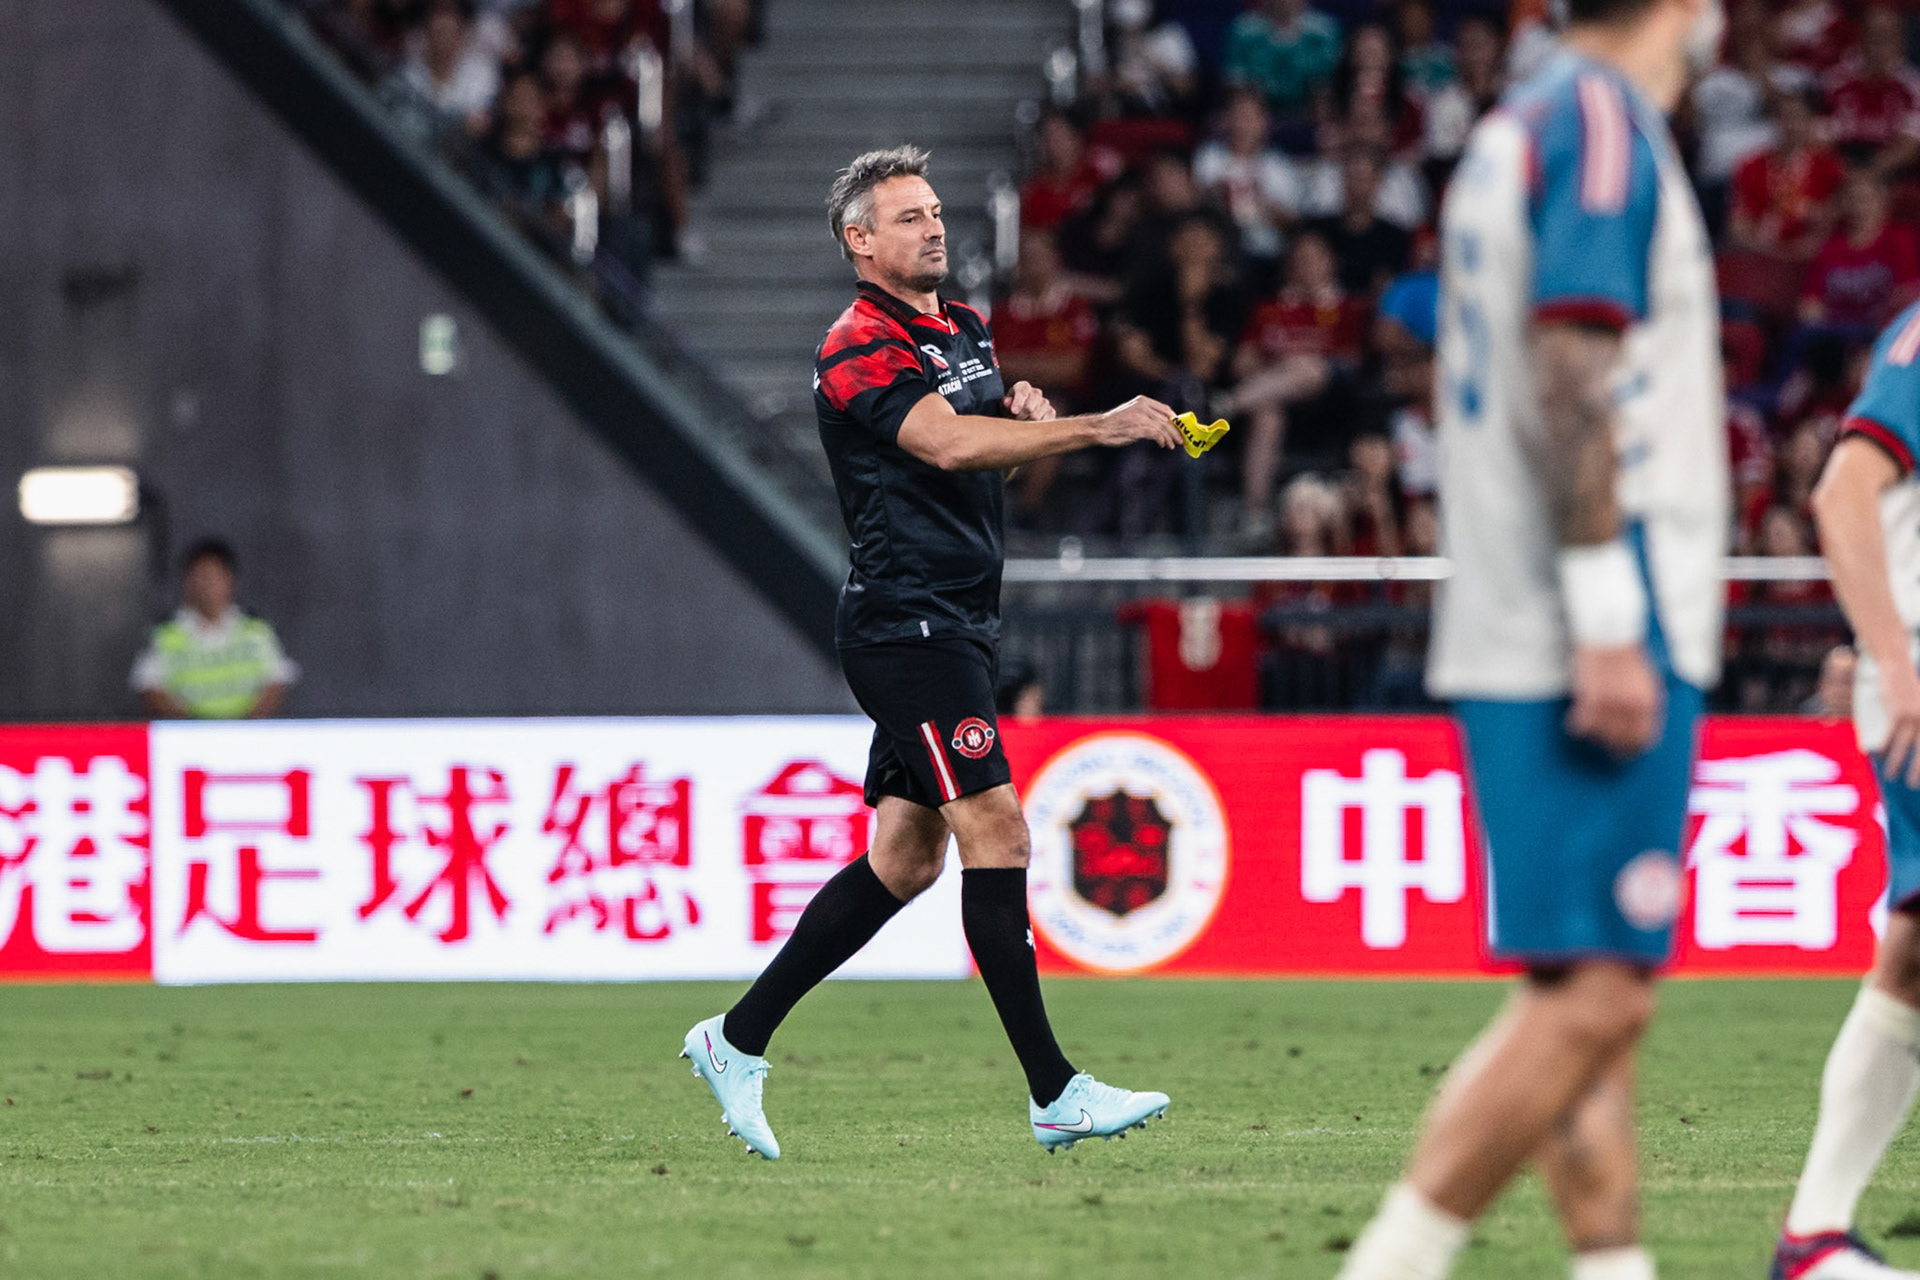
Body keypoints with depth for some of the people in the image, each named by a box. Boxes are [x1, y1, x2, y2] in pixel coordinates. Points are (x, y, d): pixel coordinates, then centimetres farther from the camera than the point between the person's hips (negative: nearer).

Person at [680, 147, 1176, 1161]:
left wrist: (1026, 417, 5)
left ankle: (738, 1040, 18)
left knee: (906, 858, 9)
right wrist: (1097, 427, -33)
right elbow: (947, 443, -28)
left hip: (958, 622, 10)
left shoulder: (964, 330, 16)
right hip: (905, 617, -10)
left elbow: (991, 454, 29)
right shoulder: (859, 350, -13)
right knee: (996, 829, -14)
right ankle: (1054, 1095, -14)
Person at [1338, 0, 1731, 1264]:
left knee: (1590, 997, 9)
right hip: (1598, 637, -10)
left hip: (1514, 642, 10)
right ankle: (1388, 1267, -14)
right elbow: (1568, 376, -19)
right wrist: (1609, 620, -20)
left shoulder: (1521, 128, 19)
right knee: (1591, 1001, -12)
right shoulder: (1604, 120, -10)